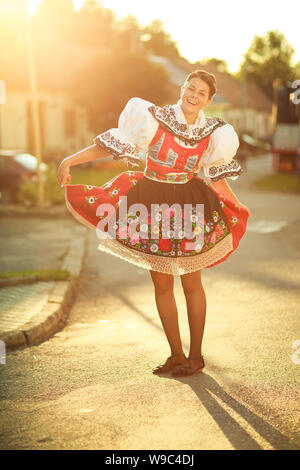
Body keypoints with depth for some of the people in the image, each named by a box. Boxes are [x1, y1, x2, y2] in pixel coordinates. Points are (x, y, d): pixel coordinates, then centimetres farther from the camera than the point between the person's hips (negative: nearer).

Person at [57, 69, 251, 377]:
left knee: (191, 283, 4)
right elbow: (114, 144, -9)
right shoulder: (155, 118, -9)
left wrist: (236, 205, 20)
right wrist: (70, 160, -14)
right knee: (161, 284, 6)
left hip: (189, 207, 0)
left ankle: (195, 355, 17)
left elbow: (216, 171, 16)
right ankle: (176, 355, 18)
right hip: (152, 206, 0)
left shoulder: (212, 132, 0)